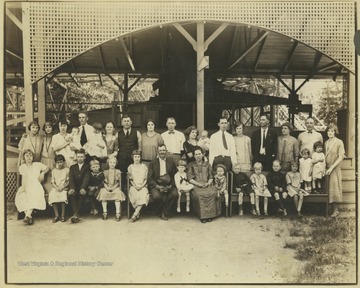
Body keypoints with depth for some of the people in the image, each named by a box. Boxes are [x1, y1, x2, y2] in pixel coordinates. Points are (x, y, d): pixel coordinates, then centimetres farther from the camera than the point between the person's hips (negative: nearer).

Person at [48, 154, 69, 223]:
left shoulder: (67, 169, 8)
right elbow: (52, 181, 10)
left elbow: (68, 181, 2)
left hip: (64, 188, -2)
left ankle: (63, 215, -26)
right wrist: (56, 187, -10)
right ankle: (56, 215, -25)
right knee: (52, 195, -29)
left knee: (63, 195, -33)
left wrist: (62, 187, -14)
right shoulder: (54, 170, 16)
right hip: (56, 187, 2)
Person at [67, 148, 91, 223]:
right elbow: (71, 179, 1)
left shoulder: (87, 167, 10)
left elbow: (86, 178, -7)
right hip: (74, 188, 2)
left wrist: (83, 188, -26)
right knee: (70, 193, -31)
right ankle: (76, 215, -41)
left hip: (82, 189, -2)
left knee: (82, 194, -34)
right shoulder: (72, 167, 17)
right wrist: (72, 188, -20)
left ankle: (75, 214, -38)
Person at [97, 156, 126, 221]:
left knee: (118, 193, -34)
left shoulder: (118, 171, 9)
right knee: (103, 193, -31)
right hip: (107, 188, 2)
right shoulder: (105, 172, 13)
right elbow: (104, 182, 7)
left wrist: (114, 187, -11)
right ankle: (105, 213, -23)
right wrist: (106, 187, -11)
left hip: (115, 187, -1)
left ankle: (118, 213, -32)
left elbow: (118, 182, 4)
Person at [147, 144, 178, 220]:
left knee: (175, 194, -27)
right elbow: (150, 178, 2)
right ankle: (161, 212, 0)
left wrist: (171, 185, -8)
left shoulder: (171, 162, 11)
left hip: (168, 185, 1)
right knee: (156, 196, -31)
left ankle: (165, 212, -5)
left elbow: (175, 176, 9)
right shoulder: (153, 163, 8)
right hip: (156, 185, -1)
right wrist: (157, 186, -13)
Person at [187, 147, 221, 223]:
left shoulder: (207, 164, 21)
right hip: (196, 185, -1)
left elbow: (211, 177, 15)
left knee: (212, 193, -32)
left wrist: (208, 183, -6)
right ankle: (202, 215, -28)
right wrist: (198, 184, -11)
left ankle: (210, 214, -22)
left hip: (207, 185, 2)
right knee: (199, 194, -36)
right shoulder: (191, 165, 15)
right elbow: (190, 178, 4)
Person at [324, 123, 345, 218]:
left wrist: (331, 167, -16)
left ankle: (336, 209, 7)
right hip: (326, 168, 5)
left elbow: (341, 157, -11)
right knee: (327, 188, 6)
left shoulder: (339, 142, -7)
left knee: (334, 188, -2)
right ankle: (330, 208, 16)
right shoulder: (326, 142, 10)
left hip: (335, 168, -5)